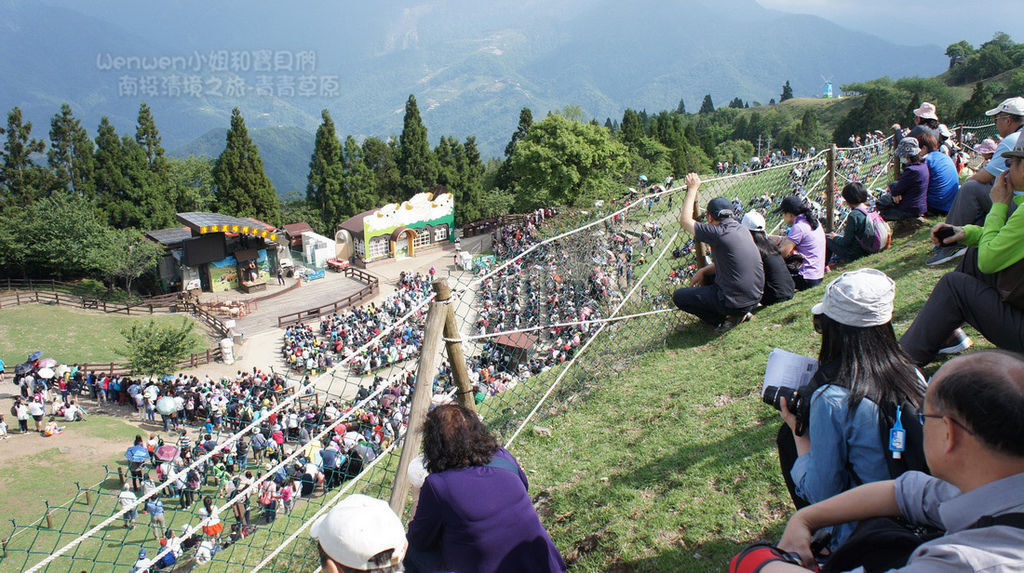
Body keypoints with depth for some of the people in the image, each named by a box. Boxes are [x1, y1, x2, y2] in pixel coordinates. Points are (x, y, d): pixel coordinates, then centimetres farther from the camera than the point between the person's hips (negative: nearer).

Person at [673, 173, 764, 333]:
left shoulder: (719, 233, -18)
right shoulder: (741, 229, 8)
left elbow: (685, 220, -7)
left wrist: (692, 189, 1)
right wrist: (703, 271, 15)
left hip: (735, 301, -8)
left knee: (678, 296, 4)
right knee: (707, 276, 31)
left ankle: (725, 318, 0)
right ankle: (740, 313, 15)